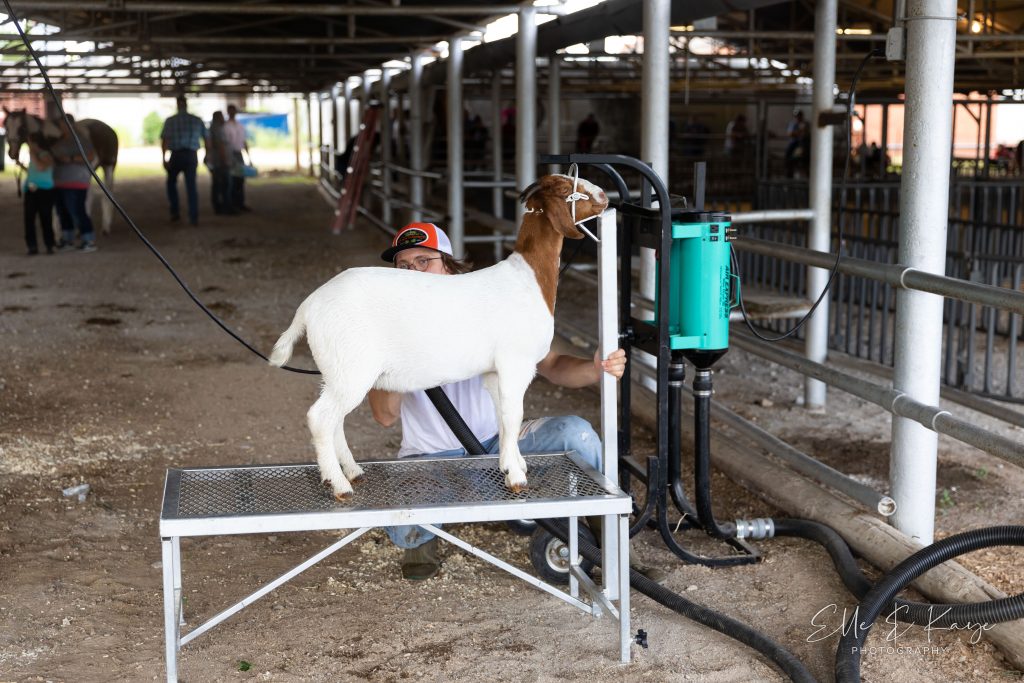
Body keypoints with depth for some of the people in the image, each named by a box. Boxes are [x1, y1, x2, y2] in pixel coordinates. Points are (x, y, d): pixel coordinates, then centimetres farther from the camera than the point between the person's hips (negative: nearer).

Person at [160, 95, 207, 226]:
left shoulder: (170, 121, -1)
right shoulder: (197, 120, 4)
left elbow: (164, 140, -8)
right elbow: (206, 139, 7)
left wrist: (164, 158, -7)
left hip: (176, 155, -1)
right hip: (191, 155, 1)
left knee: (171, 182, 20)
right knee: (191, 186, 5)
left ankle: (175, 212, 16)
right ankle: (194, 217, 0)